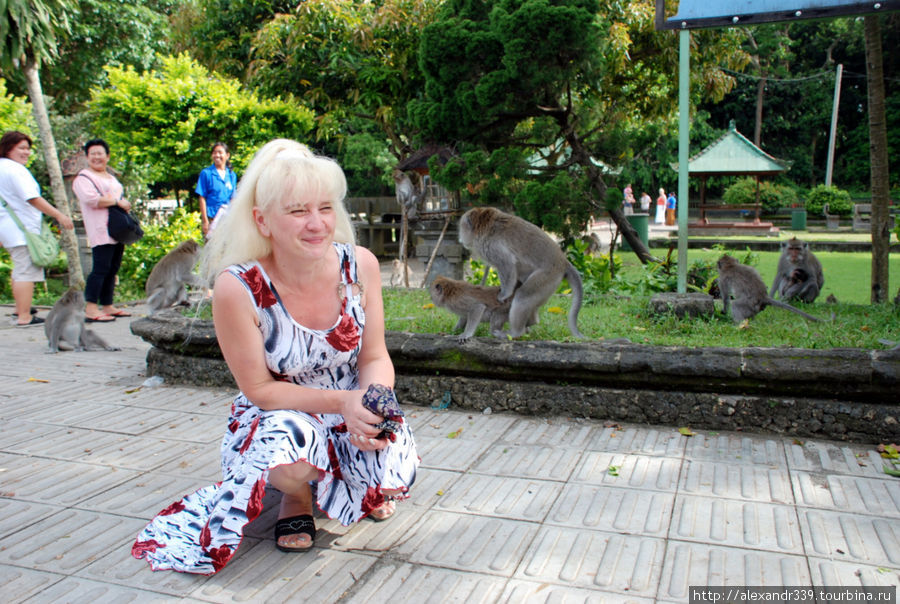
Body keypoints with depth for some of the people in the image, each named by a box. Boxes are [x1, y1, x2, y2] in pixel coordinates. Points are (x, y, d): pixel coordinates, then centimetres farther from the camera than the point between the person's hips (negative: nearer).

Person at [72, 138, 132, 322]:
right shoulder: (83, 178, -2)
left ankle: (108, 307, 13)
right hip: (101, 231, -9)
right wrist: (117, 201, -13)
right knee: (100, 269, -15)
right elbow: (91, 199, -18)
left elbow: (120, 196, 35)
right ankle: (91, 310, -15)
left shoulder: (110, 177, 25)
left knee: (112, 269, 8)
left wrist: (125, 205, 12)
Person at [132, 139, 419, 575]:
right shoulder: (237, 289, -24)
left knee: (392, 475, -25)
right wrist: (341, 401, -28)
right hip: (278, 411, -2)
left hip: (354, 409, 3)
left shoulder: (359, 265, -15)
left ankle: (366, 490, 18)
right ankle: (297, 496, 5)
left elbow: (375, 357, -5)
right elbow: (259, 389, -16)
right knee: (287, 446, -37)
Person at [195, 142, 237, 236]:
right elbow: (202, 198, -3)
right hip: (211, 217, -4)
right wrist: (204, 220, -8)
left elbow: (232, 199, 13)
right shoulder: (206, 173, -1)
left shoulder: (232, 175, 10)